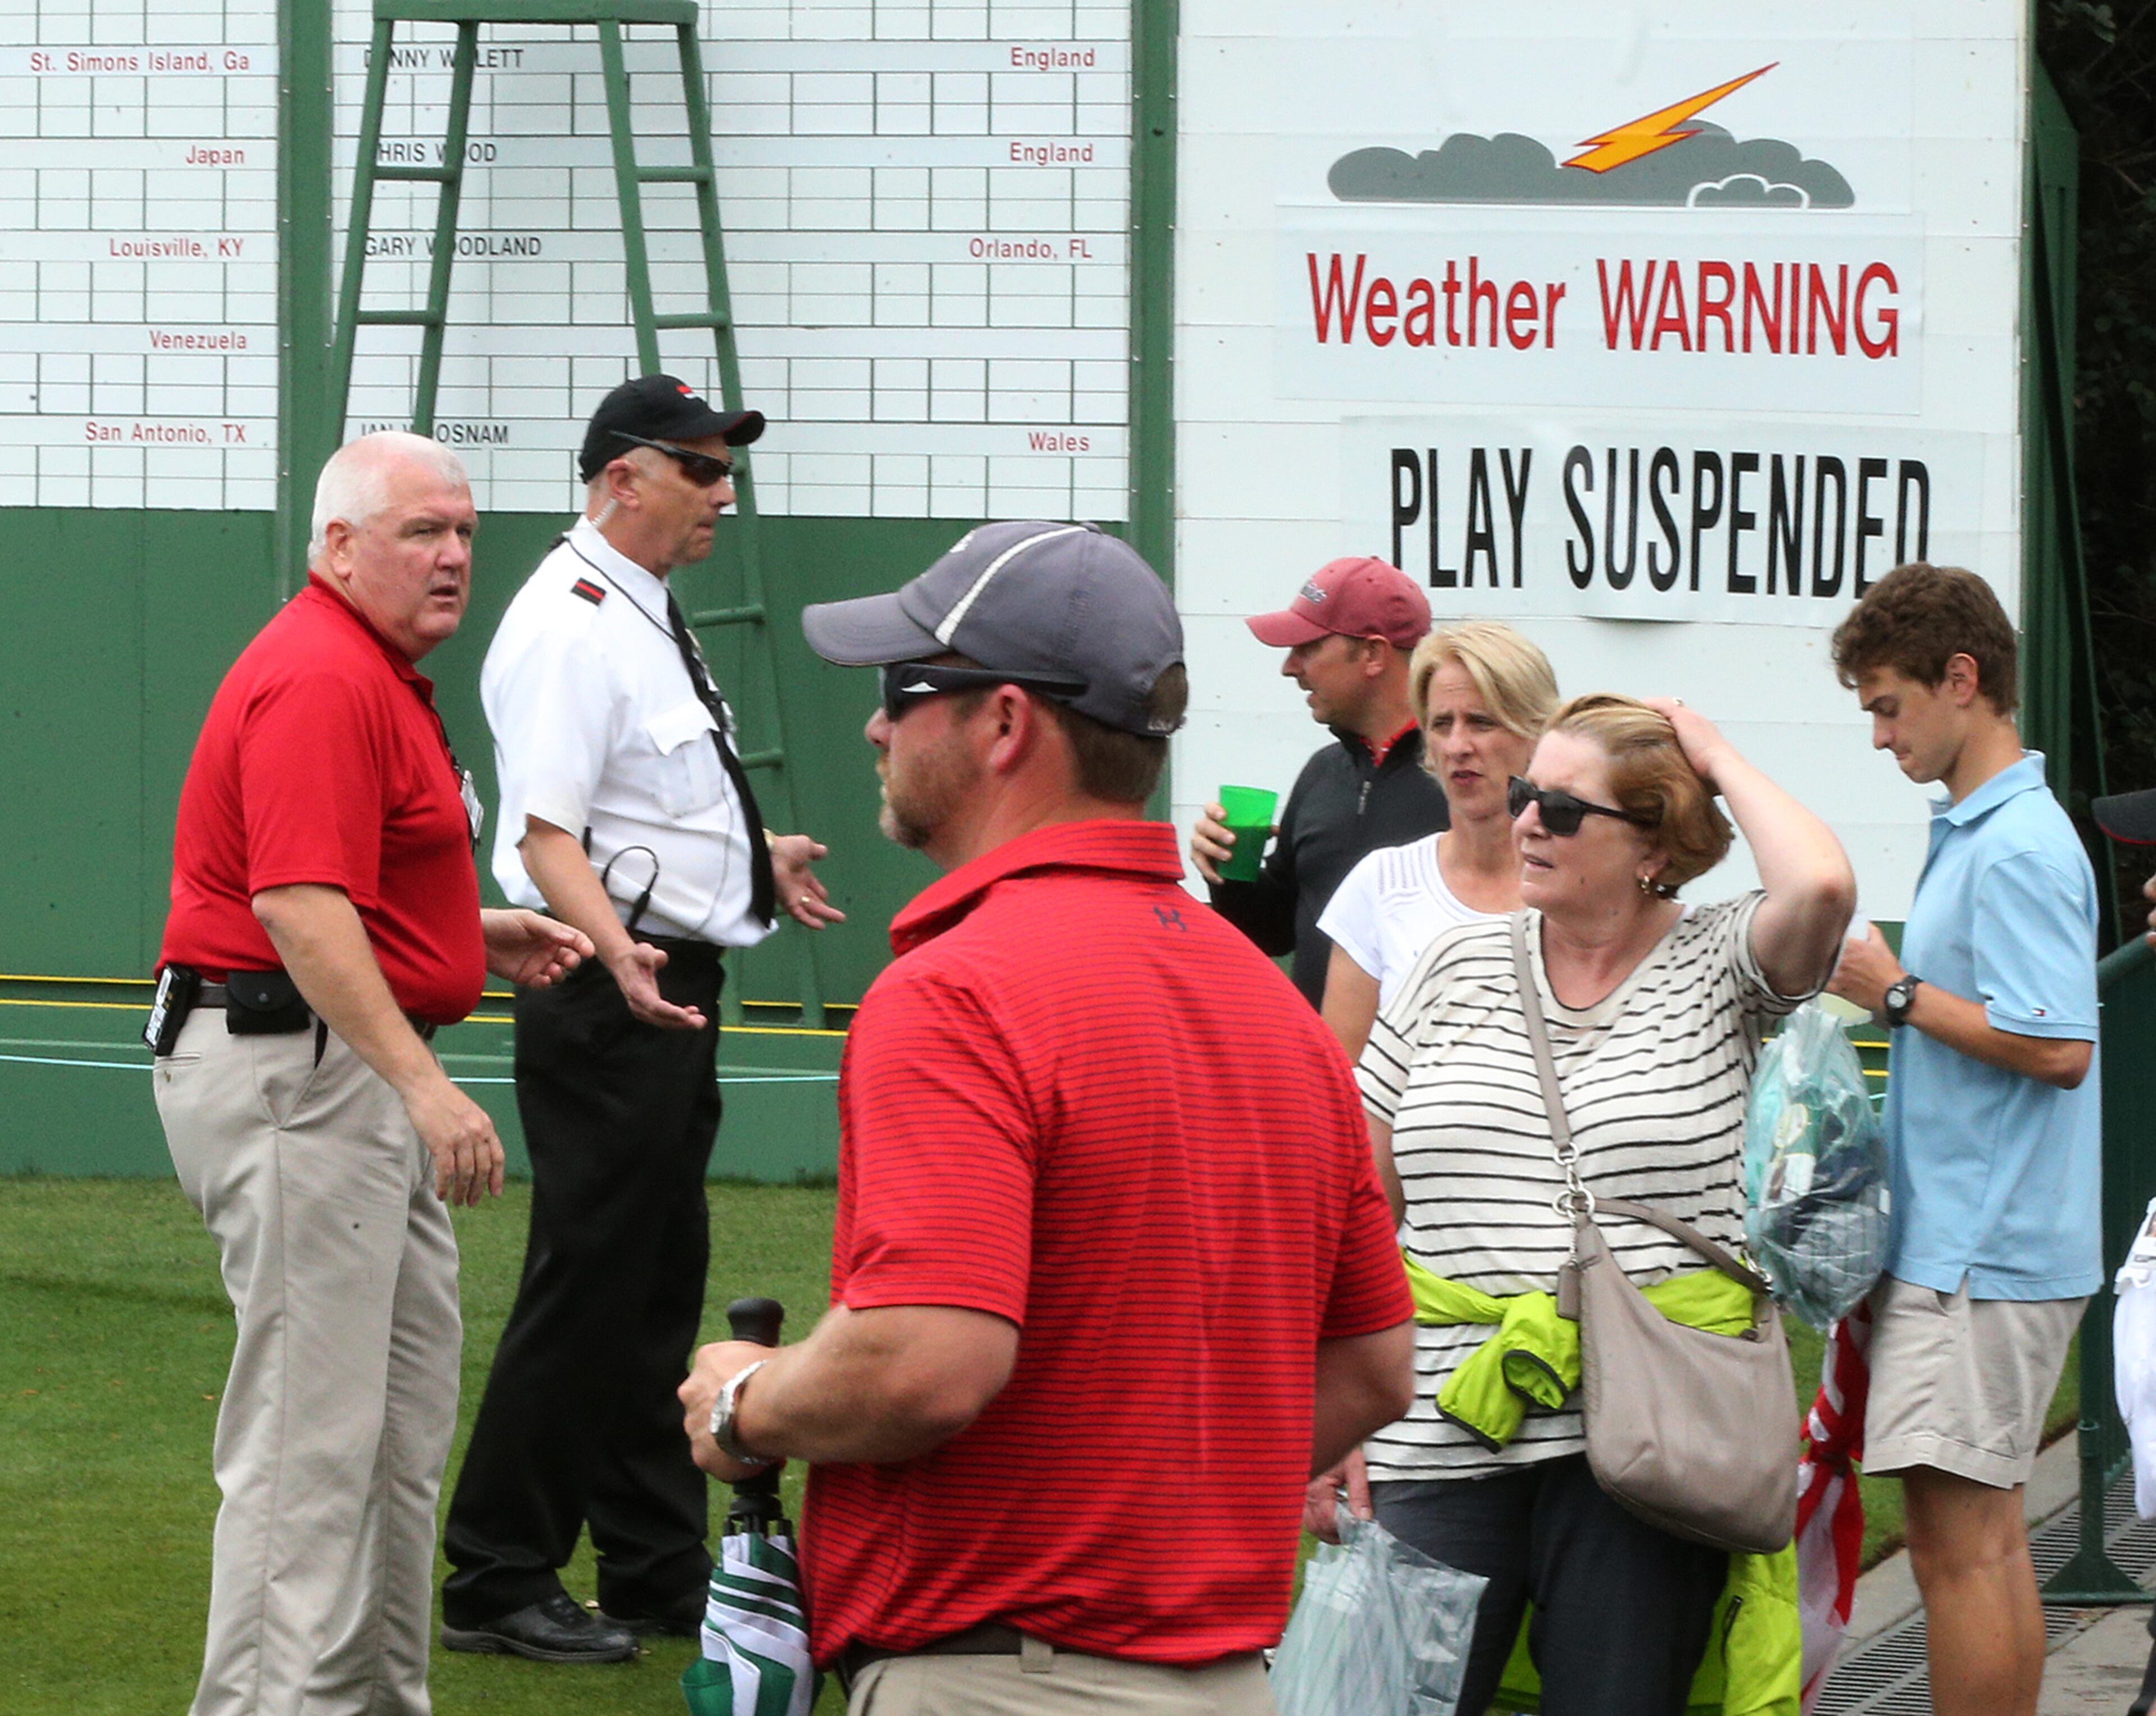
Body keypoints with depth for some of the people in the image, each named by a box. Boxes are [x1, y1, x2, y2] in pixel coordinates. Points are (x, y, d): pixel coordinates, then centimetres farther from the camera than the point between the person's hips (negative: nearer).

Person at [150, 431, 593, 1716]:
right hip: (292, 1075, -11)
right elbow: (299, 908, -27)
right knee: (313, 1430, -10)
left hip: (366, 1071, 11)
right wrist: (422, 1083, -31)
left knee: (407, 1415, 16)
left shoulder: (380, 677, 18)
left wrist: (482, 937, 16)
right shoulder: (322, 682, -17)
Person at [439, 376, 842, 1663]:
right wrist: (620, 954, -40)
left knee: (664, 1278, 14)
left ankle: (658, 1566, 22)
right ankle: (498, 1584, -2)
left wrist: (757, 860, 43)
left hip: (677, 989, 10)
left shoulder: (646, 614, 16)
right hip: (611, 993, -10)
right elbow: (549, 835, -25)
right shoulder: (570, 624, -16)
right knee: (588, 1280, -7)